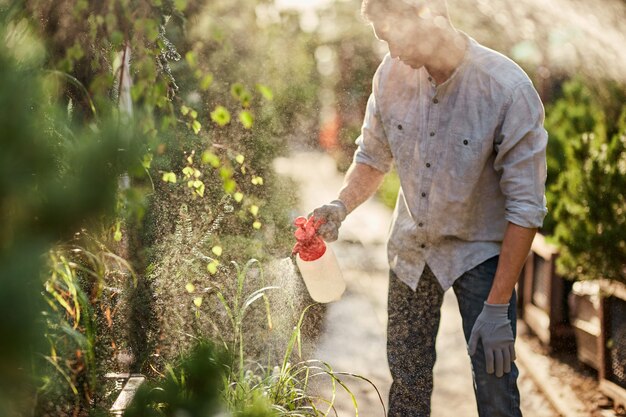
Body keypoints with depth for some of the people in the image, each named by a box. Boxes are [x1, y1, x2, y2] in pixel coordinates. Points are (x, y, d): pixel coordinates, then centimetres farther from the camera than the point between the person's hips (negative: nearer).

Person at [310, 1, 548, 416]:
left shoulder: (509, 89, -26)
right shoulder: (393, 74, -12)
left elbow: (526, 206, -22)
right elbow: (373, 157, 5)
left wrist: (498, 308, -22)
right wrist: (341, 206, -16)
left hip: (478, 251, -4)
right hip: (412, 245, 4)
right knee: (407, 377, 14)